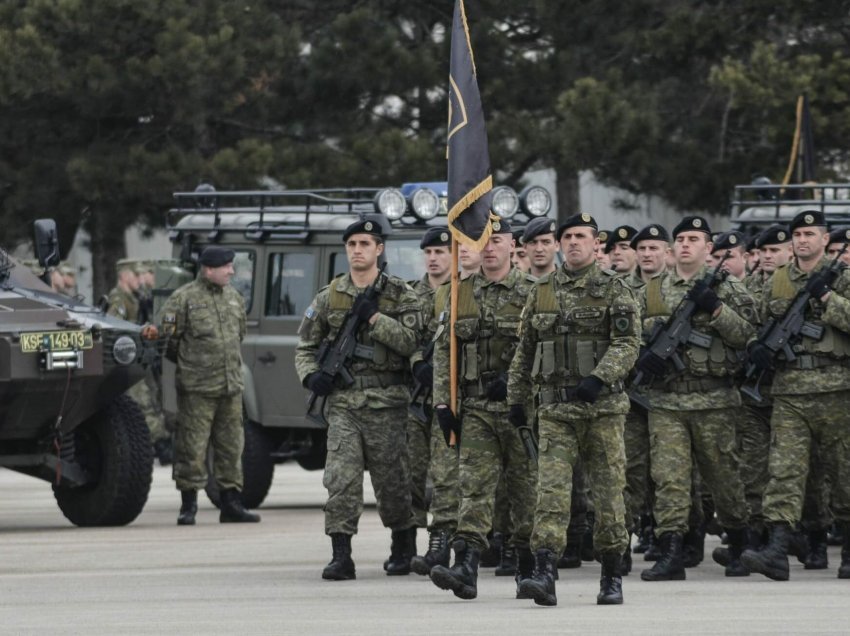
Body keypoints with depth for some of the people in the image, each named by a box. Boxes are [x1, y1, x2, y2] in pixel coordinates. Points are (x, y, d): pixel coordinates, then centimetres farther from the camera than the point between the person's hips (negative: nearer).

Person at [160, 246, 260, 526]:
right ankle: (188, 506, 2)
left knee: (231, 446, 8)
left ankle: (231, 505, 14)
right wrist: (187, 364, 5)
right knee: (192, 447, -4)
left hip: (231, 386, 6)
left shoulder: (234, 297, 12)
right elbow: (169, 336, -5)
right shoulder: (183, 299, -8)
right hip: (197, 388, -6)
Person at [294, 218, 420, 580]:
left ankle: (403, 551, 24)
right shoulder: (329, 297, 11)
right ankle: (341, 557, -11)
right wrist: (310, 375, -2)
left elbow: (411, 341, -9)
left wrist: (373, 317, -14)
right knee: (341, 479, -11)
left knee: (393, 480, 5)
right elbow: (305, 346, 17)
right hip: (343, 401, 2)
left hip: (386, 403, -2)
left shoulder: (400, 295, 4)